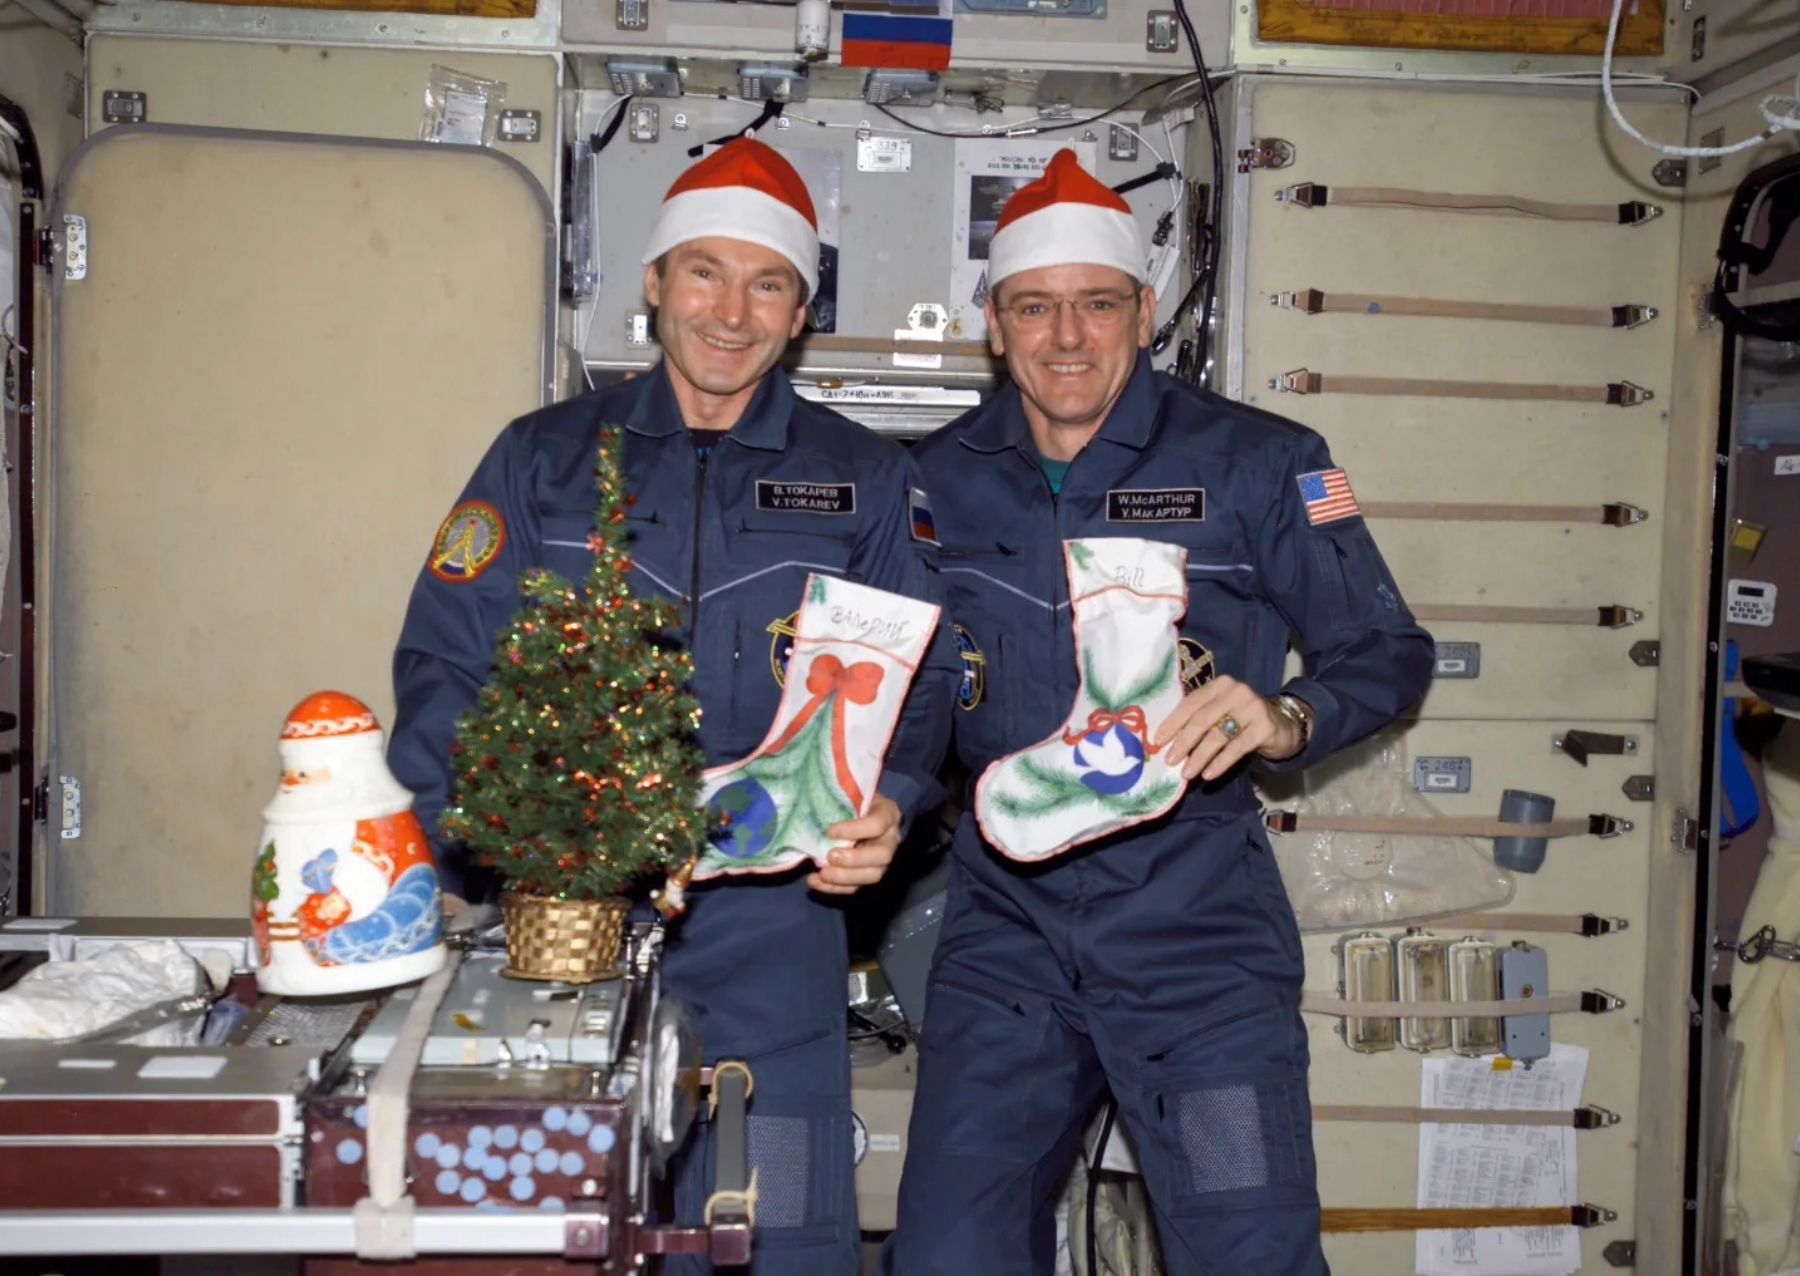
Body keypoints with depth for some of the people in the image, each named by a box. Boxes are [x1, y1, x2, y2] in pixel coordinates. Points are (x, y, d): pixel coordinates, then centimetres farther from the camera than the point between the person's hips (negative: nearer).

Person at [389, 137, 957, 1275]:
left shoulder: (866, 481, 8)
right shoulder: (546, 456, 8)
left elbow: (922, 678, 5)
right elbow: (447, 660, 3)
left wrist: (886, 808, -16)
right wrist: (447, 858, -12)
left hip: (767, 933, 0)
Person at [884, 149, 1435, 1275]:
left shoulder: (1257, 462, -2)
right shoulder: (941, 479, 7)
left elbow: (1389, 649, 2)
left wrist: (1286, 717, -18)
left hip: (1195, 925, -2)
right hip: (1004, 926, 3)